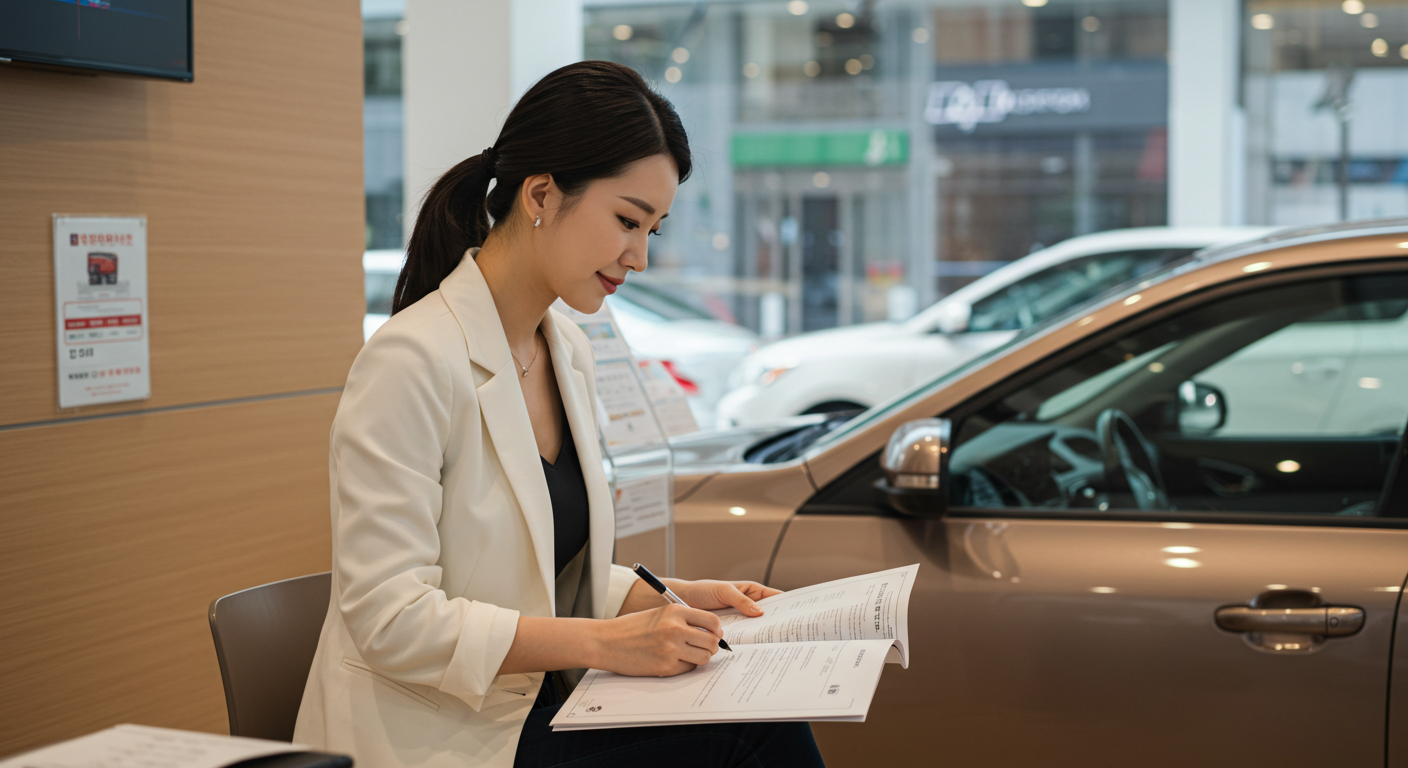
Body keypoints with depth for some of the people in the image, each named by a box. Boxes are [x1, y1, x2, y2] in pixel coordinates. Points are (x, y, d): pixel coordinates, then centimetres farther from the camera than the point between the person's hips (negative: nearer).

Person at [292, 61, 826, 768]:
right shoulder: (412, 361, -16)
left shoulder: (570, 355, 10)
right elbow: (391, 619, -20)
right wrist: (606, 642, -22)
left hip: (542, 710, 8)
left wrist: (670, 599, 2)